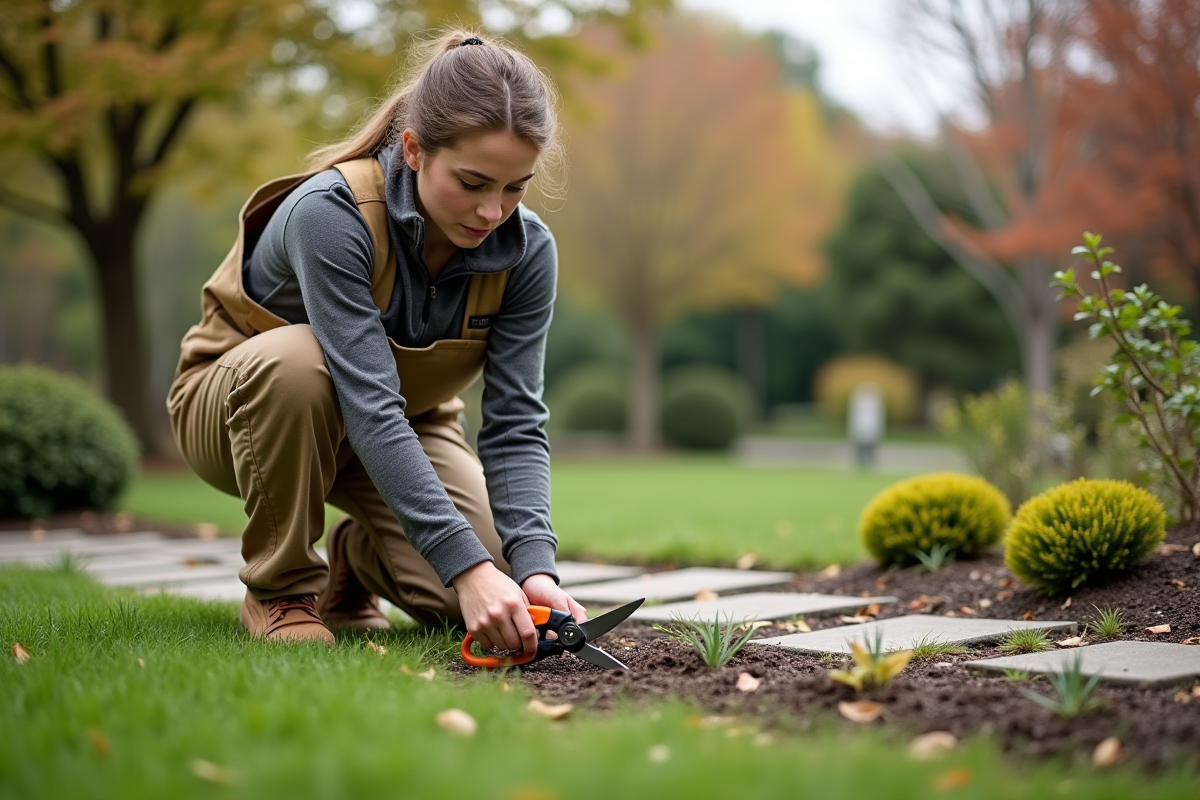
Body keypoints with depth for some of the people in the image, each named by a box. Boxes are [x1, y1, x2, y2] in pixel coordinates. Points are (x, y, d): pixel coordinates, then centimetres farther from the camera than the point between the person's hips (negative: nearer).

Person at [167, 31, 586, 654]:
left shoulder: (526, 250, -18)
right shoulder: (332, 212, -33)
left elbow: (515, 422, -19)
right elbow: (369, 411, -40)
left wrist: (534, 565, -35)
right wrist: (467, 567, -46)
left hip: (403, 424, 4)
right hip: (240, 404, -4)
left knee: (505, 589, -19)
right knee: (296, 361, -40)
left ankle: (356, 557, 15)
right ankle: (279, 586, -15)